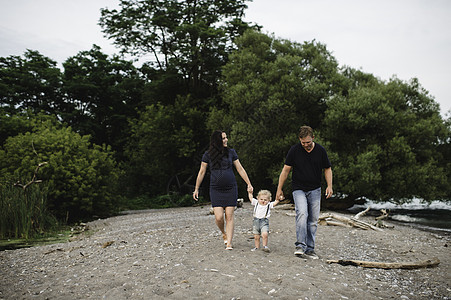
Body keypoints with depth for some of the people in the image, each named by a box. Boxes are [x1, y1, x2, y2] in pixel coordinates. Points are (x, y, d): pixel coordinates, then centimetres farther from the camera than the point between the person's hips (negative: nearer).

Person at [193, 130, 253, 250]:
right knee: (219, 217, -8)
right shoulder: (208, 155, 1)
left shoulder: (231, 152, 5)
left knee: (229, 217, -3)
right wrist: (196, 189, 9)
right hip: (215, 190, -1)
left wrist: (249, 184, 5)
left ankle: (229, 243, 2)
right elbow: (201, 172, 8)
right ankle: (224, 233, 23)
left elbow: (240, 169, 9)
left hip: (231, 189, 1)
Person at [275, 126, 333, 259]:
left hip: (315, 190, 2)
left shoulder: (321, 150, -1)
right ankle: (300, 246, -20)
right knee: (302, 213, -22)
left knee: (313, 220, 3)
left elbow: (327, 169, 9)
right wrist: (279, 189, -2)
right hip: (299, 189, -2)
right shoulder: (294, 150, -6)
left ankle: (310, 248, 13)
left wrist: (329, 186, -3)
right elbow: (286, 169, -1)